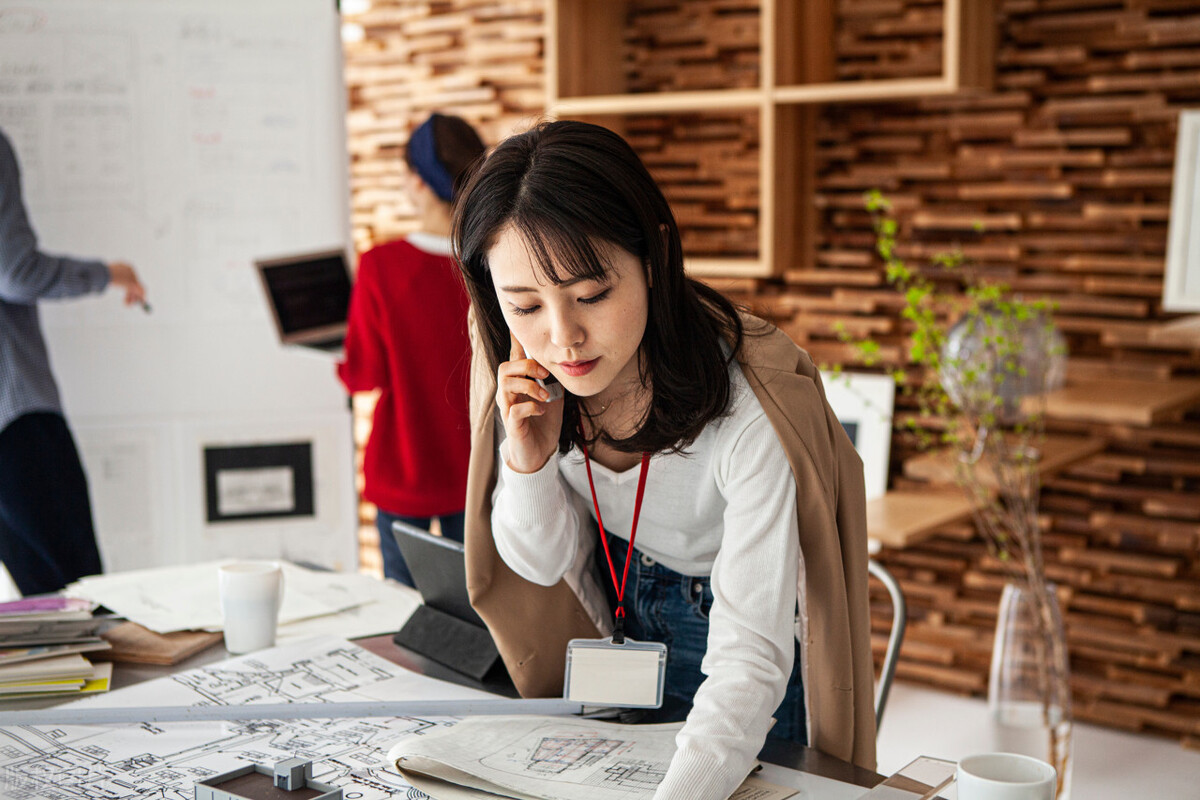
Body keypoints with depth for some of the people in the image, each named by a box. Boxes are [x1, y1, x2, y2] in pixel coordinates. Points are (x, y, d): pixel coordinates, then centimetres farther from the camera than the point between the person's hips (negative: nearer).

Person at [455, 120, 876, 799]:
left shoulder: (752, 411, -33)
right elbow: (541, 565, -6)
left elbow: (747, 659, -33)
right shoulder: (521, 376, -17)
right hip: (617, 632, 3)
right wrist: (529, 461, -26)